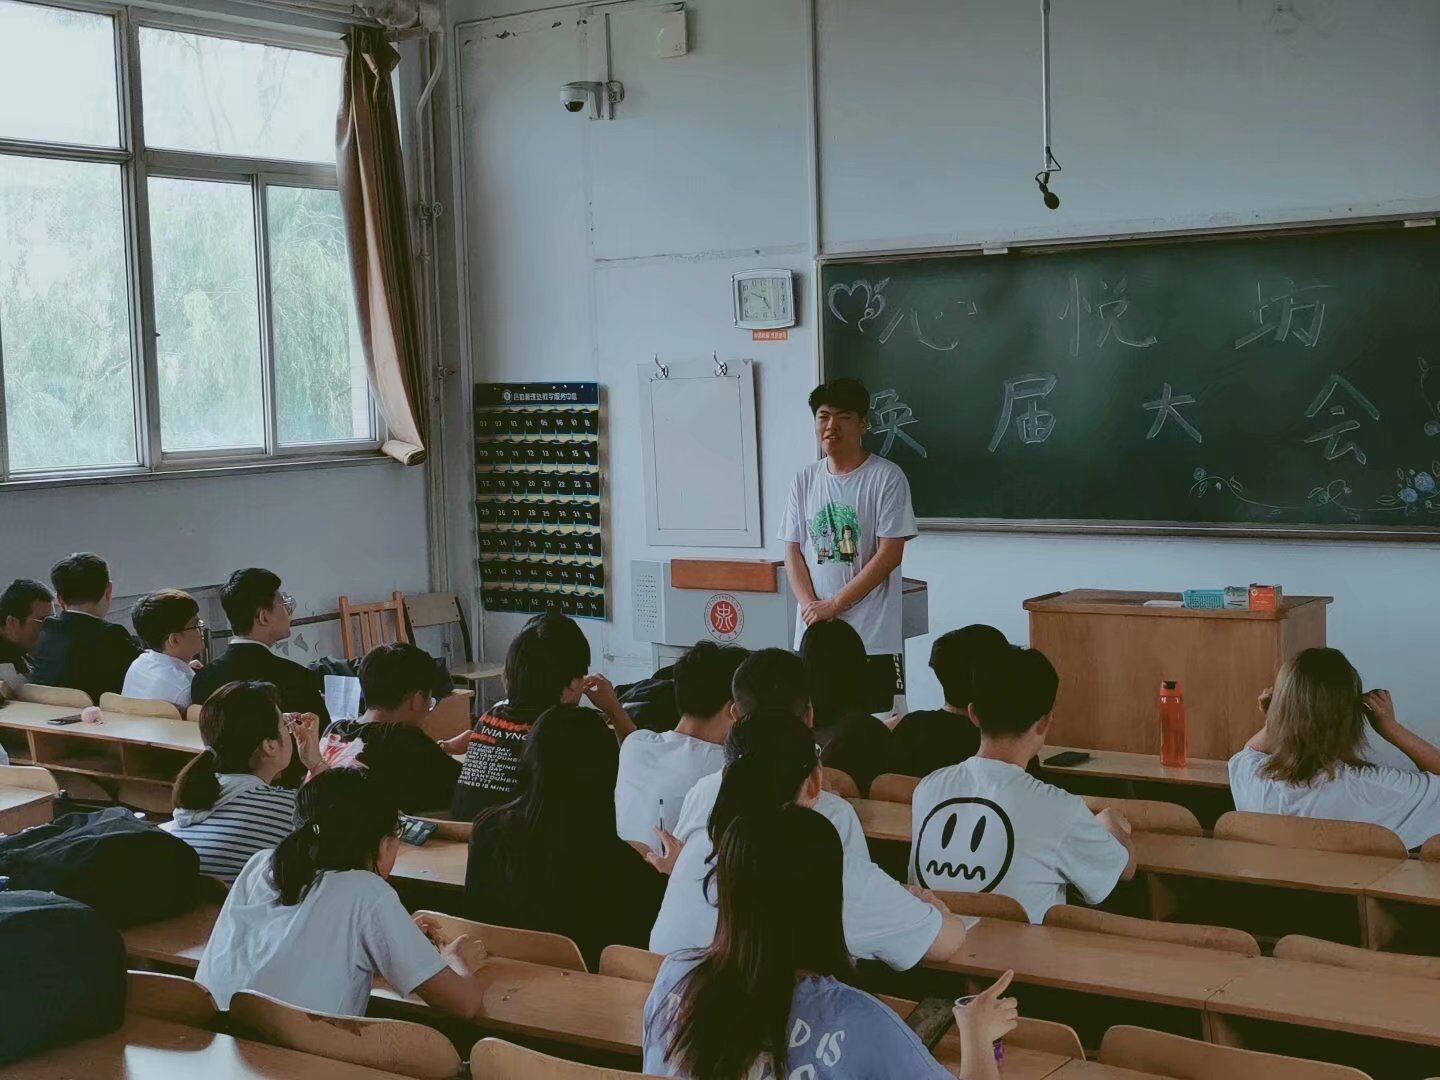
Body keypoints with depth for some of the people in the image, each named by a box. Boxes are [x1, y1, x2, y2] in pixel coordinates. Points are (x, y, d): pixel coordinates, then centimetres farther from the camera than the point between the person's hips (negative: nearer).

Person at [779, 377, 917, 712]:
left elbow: (890, 553, -11)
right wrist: (810, 607, -7)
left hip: (873, 636, -4)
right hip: (814, 634, 5)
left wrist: (834, 604, -13)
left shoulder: (886, 477, -6)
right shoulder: (806, 480, 10)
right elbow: (793, 552, 9)